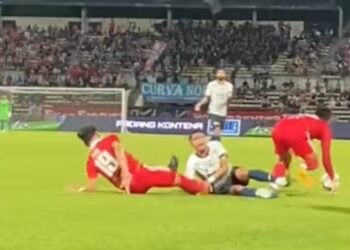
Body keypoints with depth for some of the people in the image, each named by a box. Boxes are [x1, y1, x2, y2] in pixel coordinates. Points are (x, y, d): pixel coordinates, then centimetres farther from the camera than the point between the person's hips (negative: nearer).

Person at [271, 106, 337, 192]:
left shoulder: (303, 119, 44)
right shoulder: (324, 127, 29)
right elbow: (326, 157, 24)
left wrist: (286, 172, 61)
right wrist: (332, 180, 34)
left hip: (278, 129, 5)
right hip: (297, 134, -5)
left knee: (283, 160, 31)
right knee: (313, 164, 16)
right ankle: (303, 167, -16)